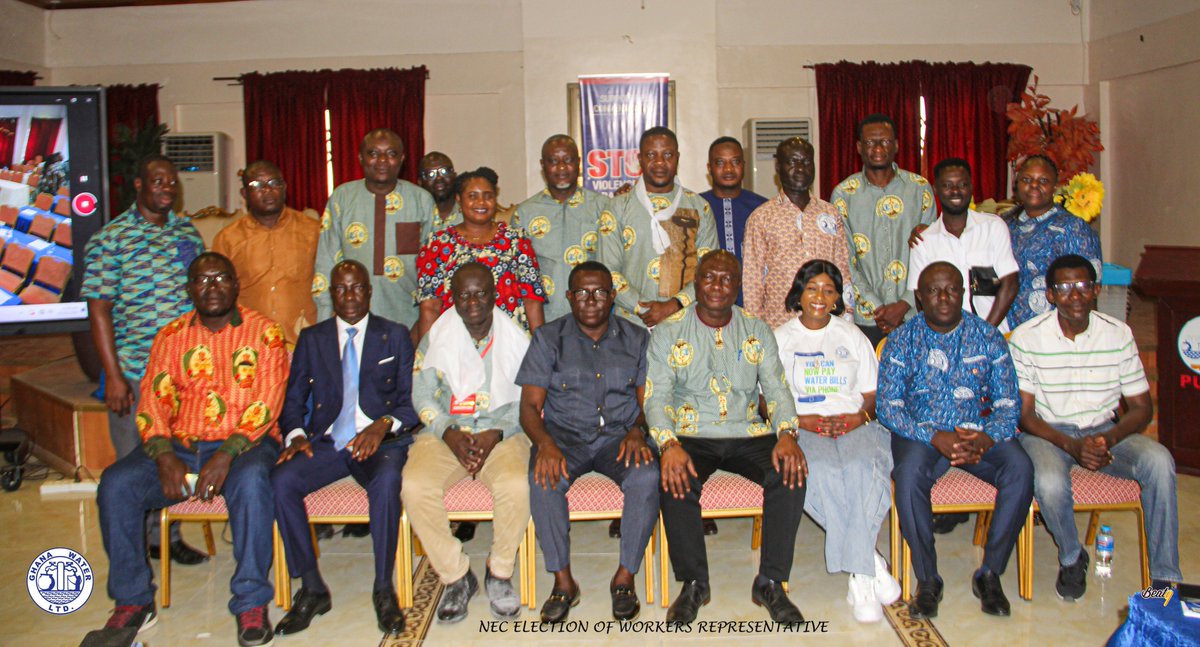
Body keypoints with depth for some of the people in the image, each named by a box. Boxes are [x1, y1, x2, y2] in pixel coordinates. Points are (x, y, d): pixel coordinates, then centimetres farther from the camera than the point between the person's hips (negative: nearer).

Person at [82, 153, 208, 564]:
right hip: (134, 373, -4)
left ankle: (167, 536, 26)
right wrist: (113, 376, -12)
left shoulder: (188, 233, 10)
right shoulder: (110, 239, -4)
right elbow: (99, 310, -7)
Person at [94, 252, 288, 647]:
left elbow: (267, 402, -8)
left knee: (251, 480, -36)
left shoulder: (264, 332, 3)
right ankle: (133, 601, -5)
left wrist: (227, 455, -22)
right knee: (115, 484, -20)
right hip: (180, 446, 4)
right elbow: (153, 401, 5)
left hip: (244, 444, -3)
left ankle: (251, 604, -24)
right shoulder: (170, 337, 13)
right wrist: (164, 455, -14)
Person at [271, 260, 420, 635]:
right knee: (282, 481, -27)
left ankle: (384, 590, -20)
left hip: (380, 440, -2)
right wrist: (296, 435, -8)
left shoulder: (395, 336, 11)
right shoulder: (311, 339, 17)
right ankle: (312, 590, -13)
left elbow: (410, 403, 5)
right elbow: (293, 400, 12)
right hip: (326, 442, 2)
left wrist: (384, 425, -15)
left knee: (386, 482, -35)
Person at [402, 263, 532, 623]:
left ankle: (500, 574, -6)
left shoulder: (515, 338, 5)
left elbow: (527, 400, 2)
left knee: (516, 485, -33)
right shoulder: (437, 337, 8)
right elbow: (422, 394, 5)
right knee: (415, 486, -29)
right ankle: (456, 576, -8)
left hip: (502, 434, -1)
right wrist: (448, 432, -13)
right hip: (445, 433, 1)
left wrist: (497, 433, -15)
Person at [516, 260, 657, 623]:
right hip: (564, 434, 0)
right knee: (543, 480, -33)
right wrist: (545, 443, -21)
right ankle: (563, 582, -17)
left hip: (619, 435, 1)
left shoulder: (636, 338, 9)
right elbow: (529, 406, -1)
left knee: (646, 477, -31)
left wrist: (637, 431, -16)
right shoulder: (548, 338, 6)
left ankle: (625, 577, -14)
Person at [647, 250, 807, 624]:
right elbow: (656, 397, -5)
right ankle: (693, 583, -10)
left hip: (748, 435, 2)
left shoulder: (757, 331, 11)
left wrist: (787, 434, -17)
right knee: (676, 482, -32)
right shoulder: (668, 333, 4)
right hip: (691, 436, -2)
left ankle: (770, 582, -10)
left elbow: (777, 388, 4)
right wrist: (669, 444, -24)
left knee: (791, 475, -25)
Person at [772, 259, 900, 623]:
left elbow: (872, 395, 17)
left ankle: (859, 574, -30)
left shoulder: (853, 337, 22)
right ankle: (869, 561, -25)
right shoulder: (781, 338, 16)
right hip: (802, 427, -1)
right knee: (818, 472, -36)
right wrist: (801, 420, -10)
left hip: (854, 425, 1)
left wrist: (861, 416, -5)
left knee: (863, 469, -34)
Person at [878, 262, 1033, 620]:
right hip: (920, 431, -2)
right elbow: (887, 405, -6)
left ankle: (990, 573, -11)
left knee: (1021, 469, -27)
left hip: (978, 432, 2)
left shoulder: (988, 338, 5)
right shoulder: (902, 340, 2)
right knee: (908, 475, -34)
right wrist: (936, 438, -21)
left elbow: (1008, 405, 2)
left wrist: (985, 439, -20)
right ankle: (927, 579, -15)